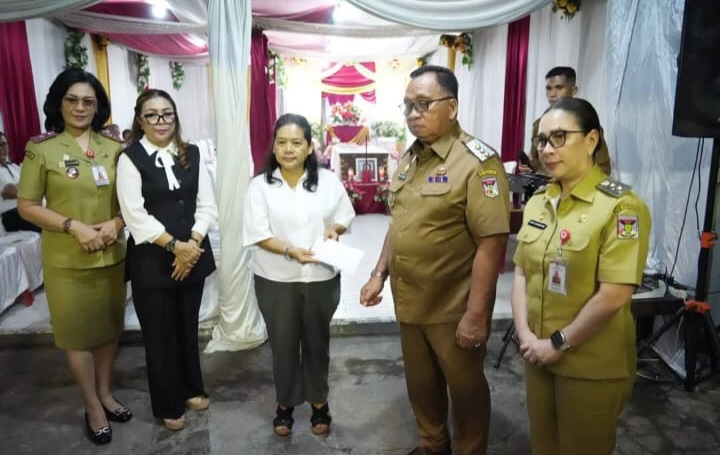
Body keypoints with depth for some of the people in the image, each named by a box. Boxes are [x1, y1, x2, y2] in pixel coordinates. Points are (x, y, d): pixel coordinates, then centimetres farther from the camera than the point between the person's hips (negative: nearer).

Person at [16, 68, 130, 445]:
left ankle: (105, 392, 35)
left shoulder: (113, 148, 2)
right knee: (77, 332, 9)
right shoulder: (41, 149, -7)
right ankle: (92, 406, 26)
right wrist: (74, 226, -17)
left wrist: (116, 223, -12)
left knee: (109, 326, 14)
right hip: (67, 260, -3)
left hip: (111, 255, 3)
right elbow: (27, 206, -6)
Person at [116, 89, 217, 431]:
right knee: (160, 334, 9)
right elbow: (135, 216, -13)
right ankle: (168, 405, 28)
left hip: (193, 254, 4)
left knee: (188, 327, 17)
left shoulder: (192, 154, 5)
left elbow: (207, 205, 2)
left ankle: (191, 389, 38)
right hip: (151, 260, -3)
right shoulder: (130, 159, -6)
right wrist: (175, 246, -17)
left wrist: (192, 245, -10)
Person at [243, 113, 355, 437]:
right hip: (276, 280, -1)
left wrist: (334, 228, -17)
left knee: (317, 341, 16)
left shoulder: (328, 181, -3)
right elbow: (258, 234, -11)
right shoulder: (260, 185, -7)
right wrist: (291, 251, -26)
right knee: (283, 343, 12)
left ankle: (319, 401, 36)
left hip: (321, 278, 1)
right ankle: (285, 403, 34)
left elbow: (344, 216, 5)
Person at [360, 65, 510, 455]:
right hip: (409, 302, 7)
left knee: (464, 387, 14)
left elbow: (491, 243, -21)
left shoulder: (476, 161, -17)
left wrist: (476, 314, -22)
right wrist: (379, 273, 11)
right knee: (420, 384, 22)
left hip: (454, 308, -7)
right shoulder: (409, 158, 8)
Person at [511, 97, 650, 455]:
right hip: (539, 355, 6)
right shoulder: (538, 201, 4)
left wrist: (559, 344, -15)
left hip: (593, 366, -5)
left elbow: (613, 296, -21)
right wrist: (525, 334, -6)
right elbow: (521, 273, 5)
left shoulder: (620, 206, -16)